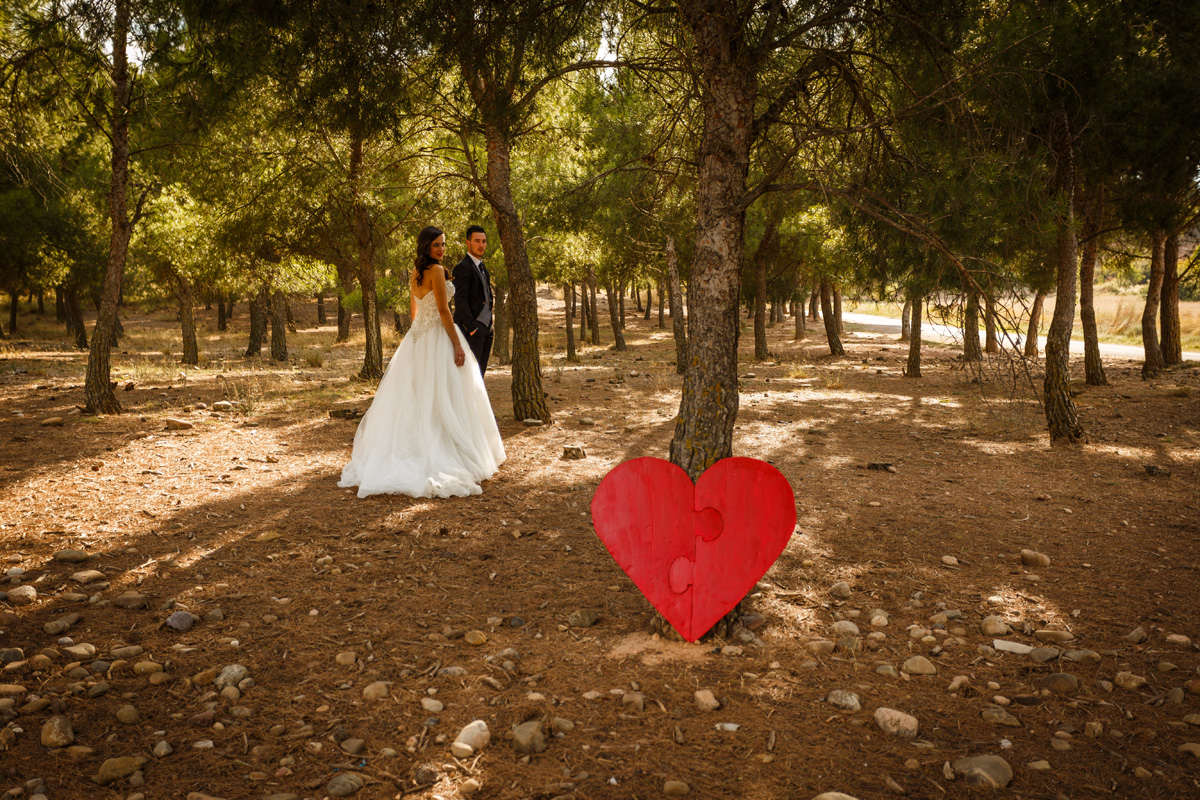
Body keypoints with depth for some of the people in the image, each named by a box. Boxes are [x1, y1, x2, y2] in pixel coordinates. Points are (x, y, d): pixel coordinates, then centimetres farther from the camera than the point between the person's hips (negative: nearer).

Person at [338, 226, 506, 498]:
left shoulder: (415, 272, 14)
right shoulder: (436, 270, -12)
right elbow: (443, 310, -17)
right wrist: (457, 344, -17)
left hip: (417, 336, 9)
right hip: (438, 336, -9)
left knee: (414, 397, 11)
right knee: (442, 399, -6)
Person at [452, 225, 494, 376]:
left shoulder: (482, 266, 19)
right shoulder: (462, 267, -11)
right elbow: (460, 300, -18)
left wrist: (490, 327, 14)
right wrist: (472, 327, -22)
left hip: (485, 329, 9)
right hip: (472, 330, -9)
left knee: (480, 374, 10)